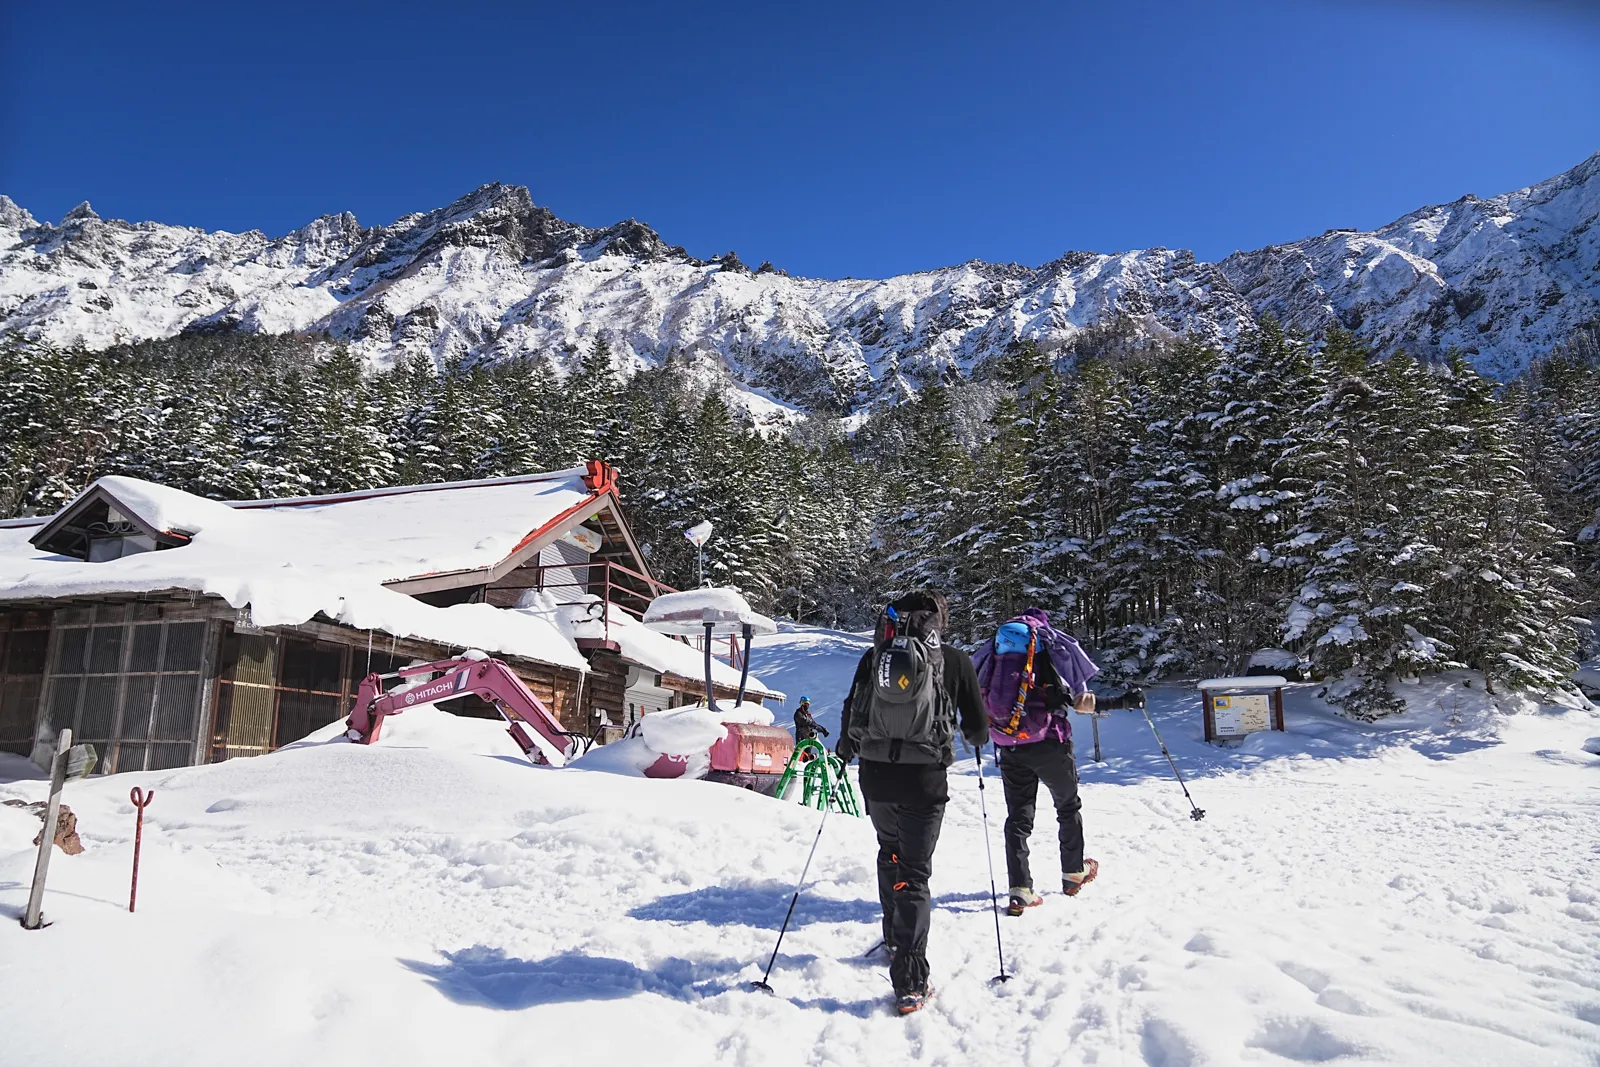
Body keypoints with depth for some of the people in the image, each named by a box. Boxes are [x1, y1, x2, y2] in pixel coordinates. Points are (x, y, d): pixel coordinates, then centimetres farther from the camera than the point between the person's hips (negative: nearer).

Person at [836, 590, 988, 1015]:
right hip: (924, 778, -3)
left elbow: (851, 711, 9)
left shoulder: (874, 655, 3)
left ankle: (895, 937, 42)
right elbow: (978, 727, 4)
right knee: (914, 872, 2)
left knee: (890, 852, 26)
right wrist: (975, 737, 28)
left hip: (874, 775, 3)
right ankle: (909, 981, -2)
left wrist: (844, 749, 29)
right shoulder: (954, 660, -2)